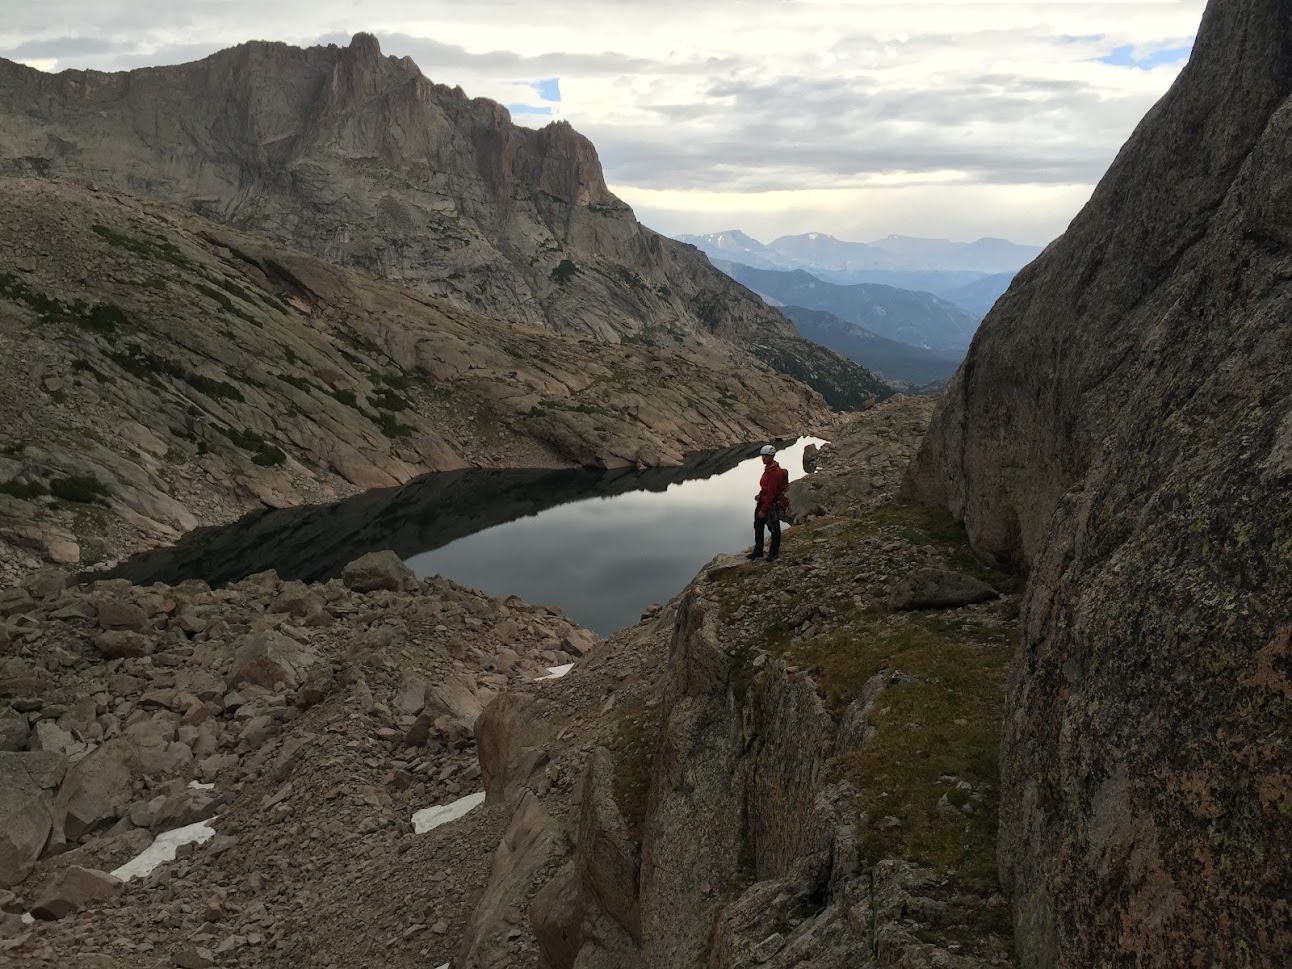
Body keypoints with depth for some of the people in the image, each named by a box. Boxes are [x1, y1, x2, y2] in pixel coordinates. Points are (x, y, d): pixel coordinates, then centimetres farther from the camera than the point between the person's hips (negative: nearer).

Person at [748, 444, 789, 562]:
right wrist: (760, 495, 8)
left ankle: (773, 552, 23)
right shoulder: (768, 468, 6)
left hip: (772, 505, -10)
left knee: (774, 529, 8)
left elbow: (771, 493, -25)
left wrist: (763, 510, -23)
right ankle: (758, 551, 27)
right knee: (758, 527, 15)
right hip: (763, 502, 10)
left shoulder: (775, 472, -25)